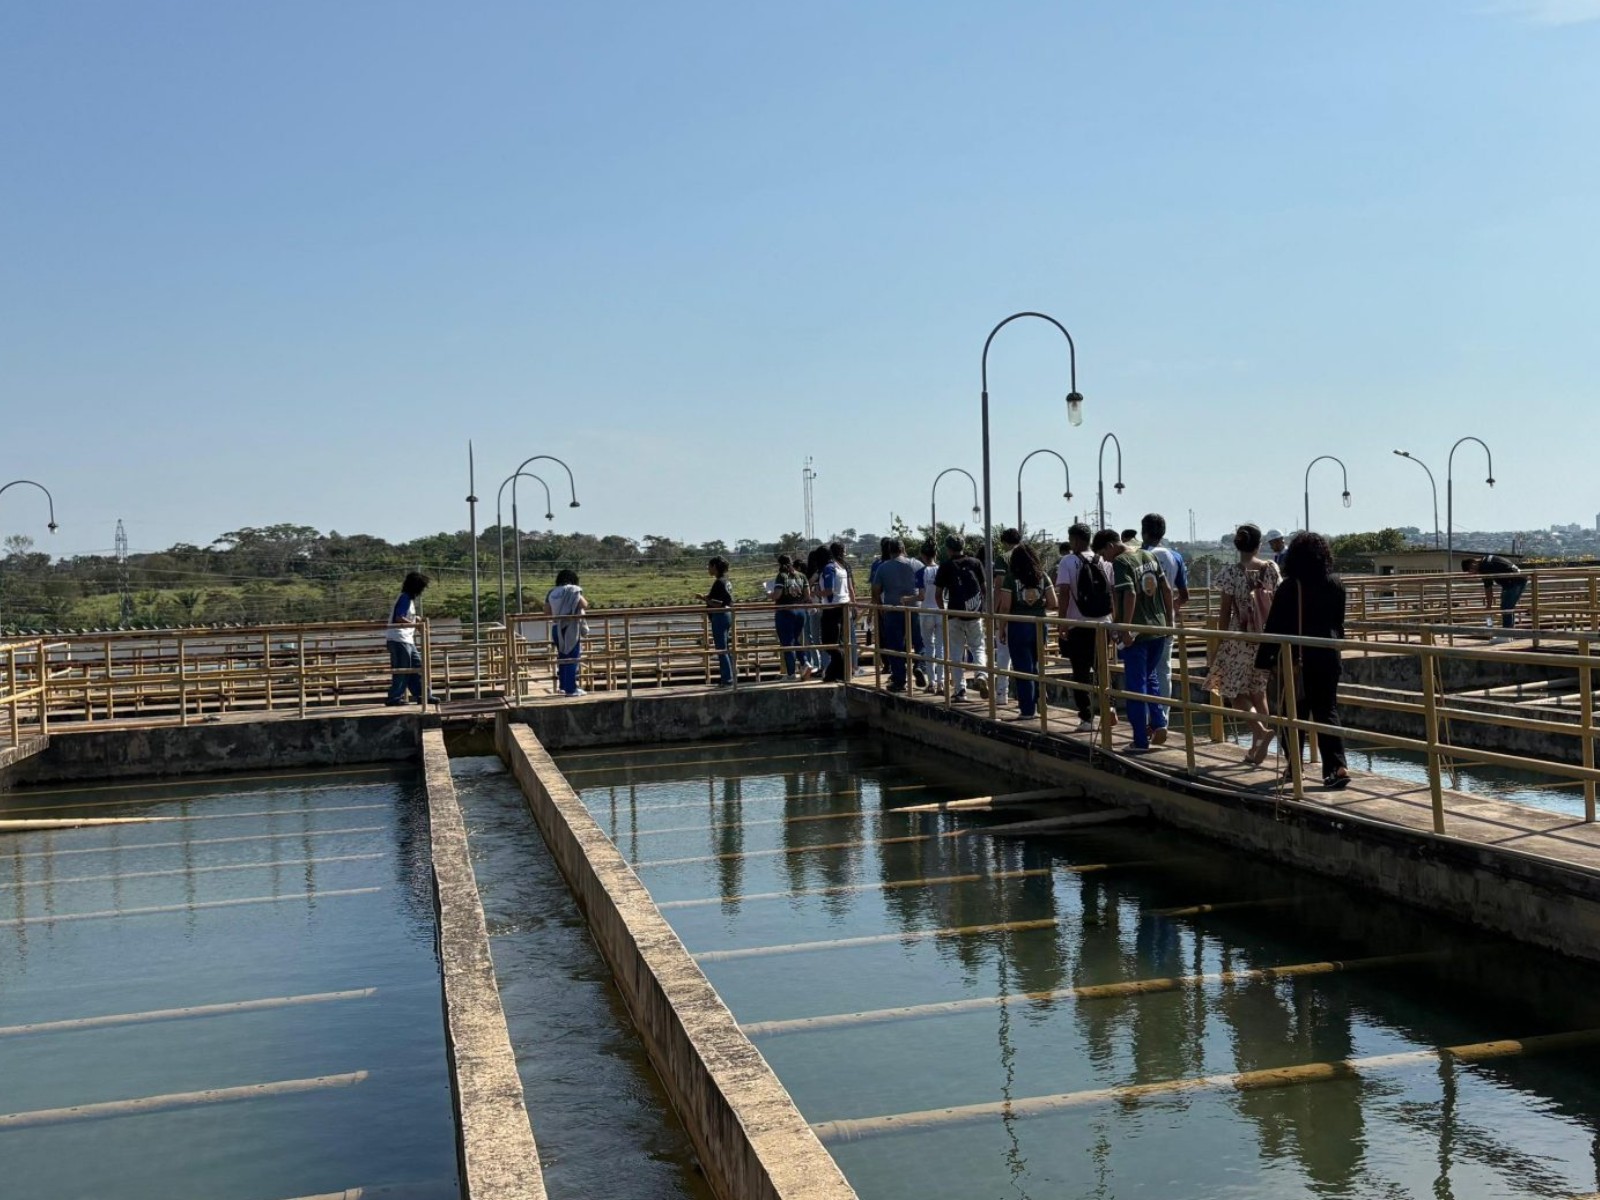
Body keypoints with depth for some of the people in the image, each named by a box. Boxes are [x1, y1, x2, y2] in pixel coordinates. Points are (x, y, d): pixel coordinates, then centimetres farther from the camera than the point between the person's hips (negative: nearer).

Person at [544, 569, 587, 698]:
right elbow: (585, 605, -12)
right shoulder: (573, 590, -7)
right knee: (572, 658, -3)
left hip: (556, 628, 6)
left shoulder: (551, 593, 8)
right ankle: (571, 688, -4)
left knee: (562, 657, 16)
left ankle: (563, 686, 20)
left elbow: (547, 611, 8)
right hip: (571, 628, -6)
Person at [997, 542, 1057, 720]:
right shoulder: (1042, 576, 2)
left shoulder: (1011, 578, -8)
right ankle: (1036, 703, 23)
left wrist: (1002, 629, -1)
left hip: (1018, 626, -4)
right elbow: (1052, 603, 0)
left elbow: (1004, 607, -10)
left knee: (1023, 668, 2)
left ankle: (1027, 710, 3)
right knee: (1035, 665, 19)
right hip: (1039, 625, 4)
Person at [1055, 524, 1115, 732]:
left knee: (1081, 673, 2)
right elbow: (1114, 592, 6)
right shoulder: (1104, 561, 6)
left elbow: (1064, 593, -14)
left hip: (1078, 626, -4)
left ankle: (1087, 718, 2)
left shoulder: (1068, 561, -7)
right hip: (1102, 624, 4)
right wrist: (1115, 620, 13)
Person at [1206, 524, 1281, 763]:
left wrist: (1220, 642, 1)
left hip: (1240, 639, -4)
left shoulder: (1231, 572, -11)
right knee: (1258, 691, 15)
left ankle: (1261, 730, -17)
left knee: (1236, 693, 5)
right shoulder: (1272, 568, -1)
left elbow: (1226, 611, -8)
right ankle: (1257, 747, 19)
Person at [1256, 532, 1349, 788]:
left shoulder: (1289, 587, -10)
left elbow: (1275, 625, -9)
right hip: (1328, 656, 4)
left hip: (1297, 658, -4)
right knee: (1327, 710, 5)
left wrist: (1264, 658, -4)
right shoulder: (1335, 584, 3)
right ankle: (1337, 766, -7)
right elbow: (1339, 623, 13)